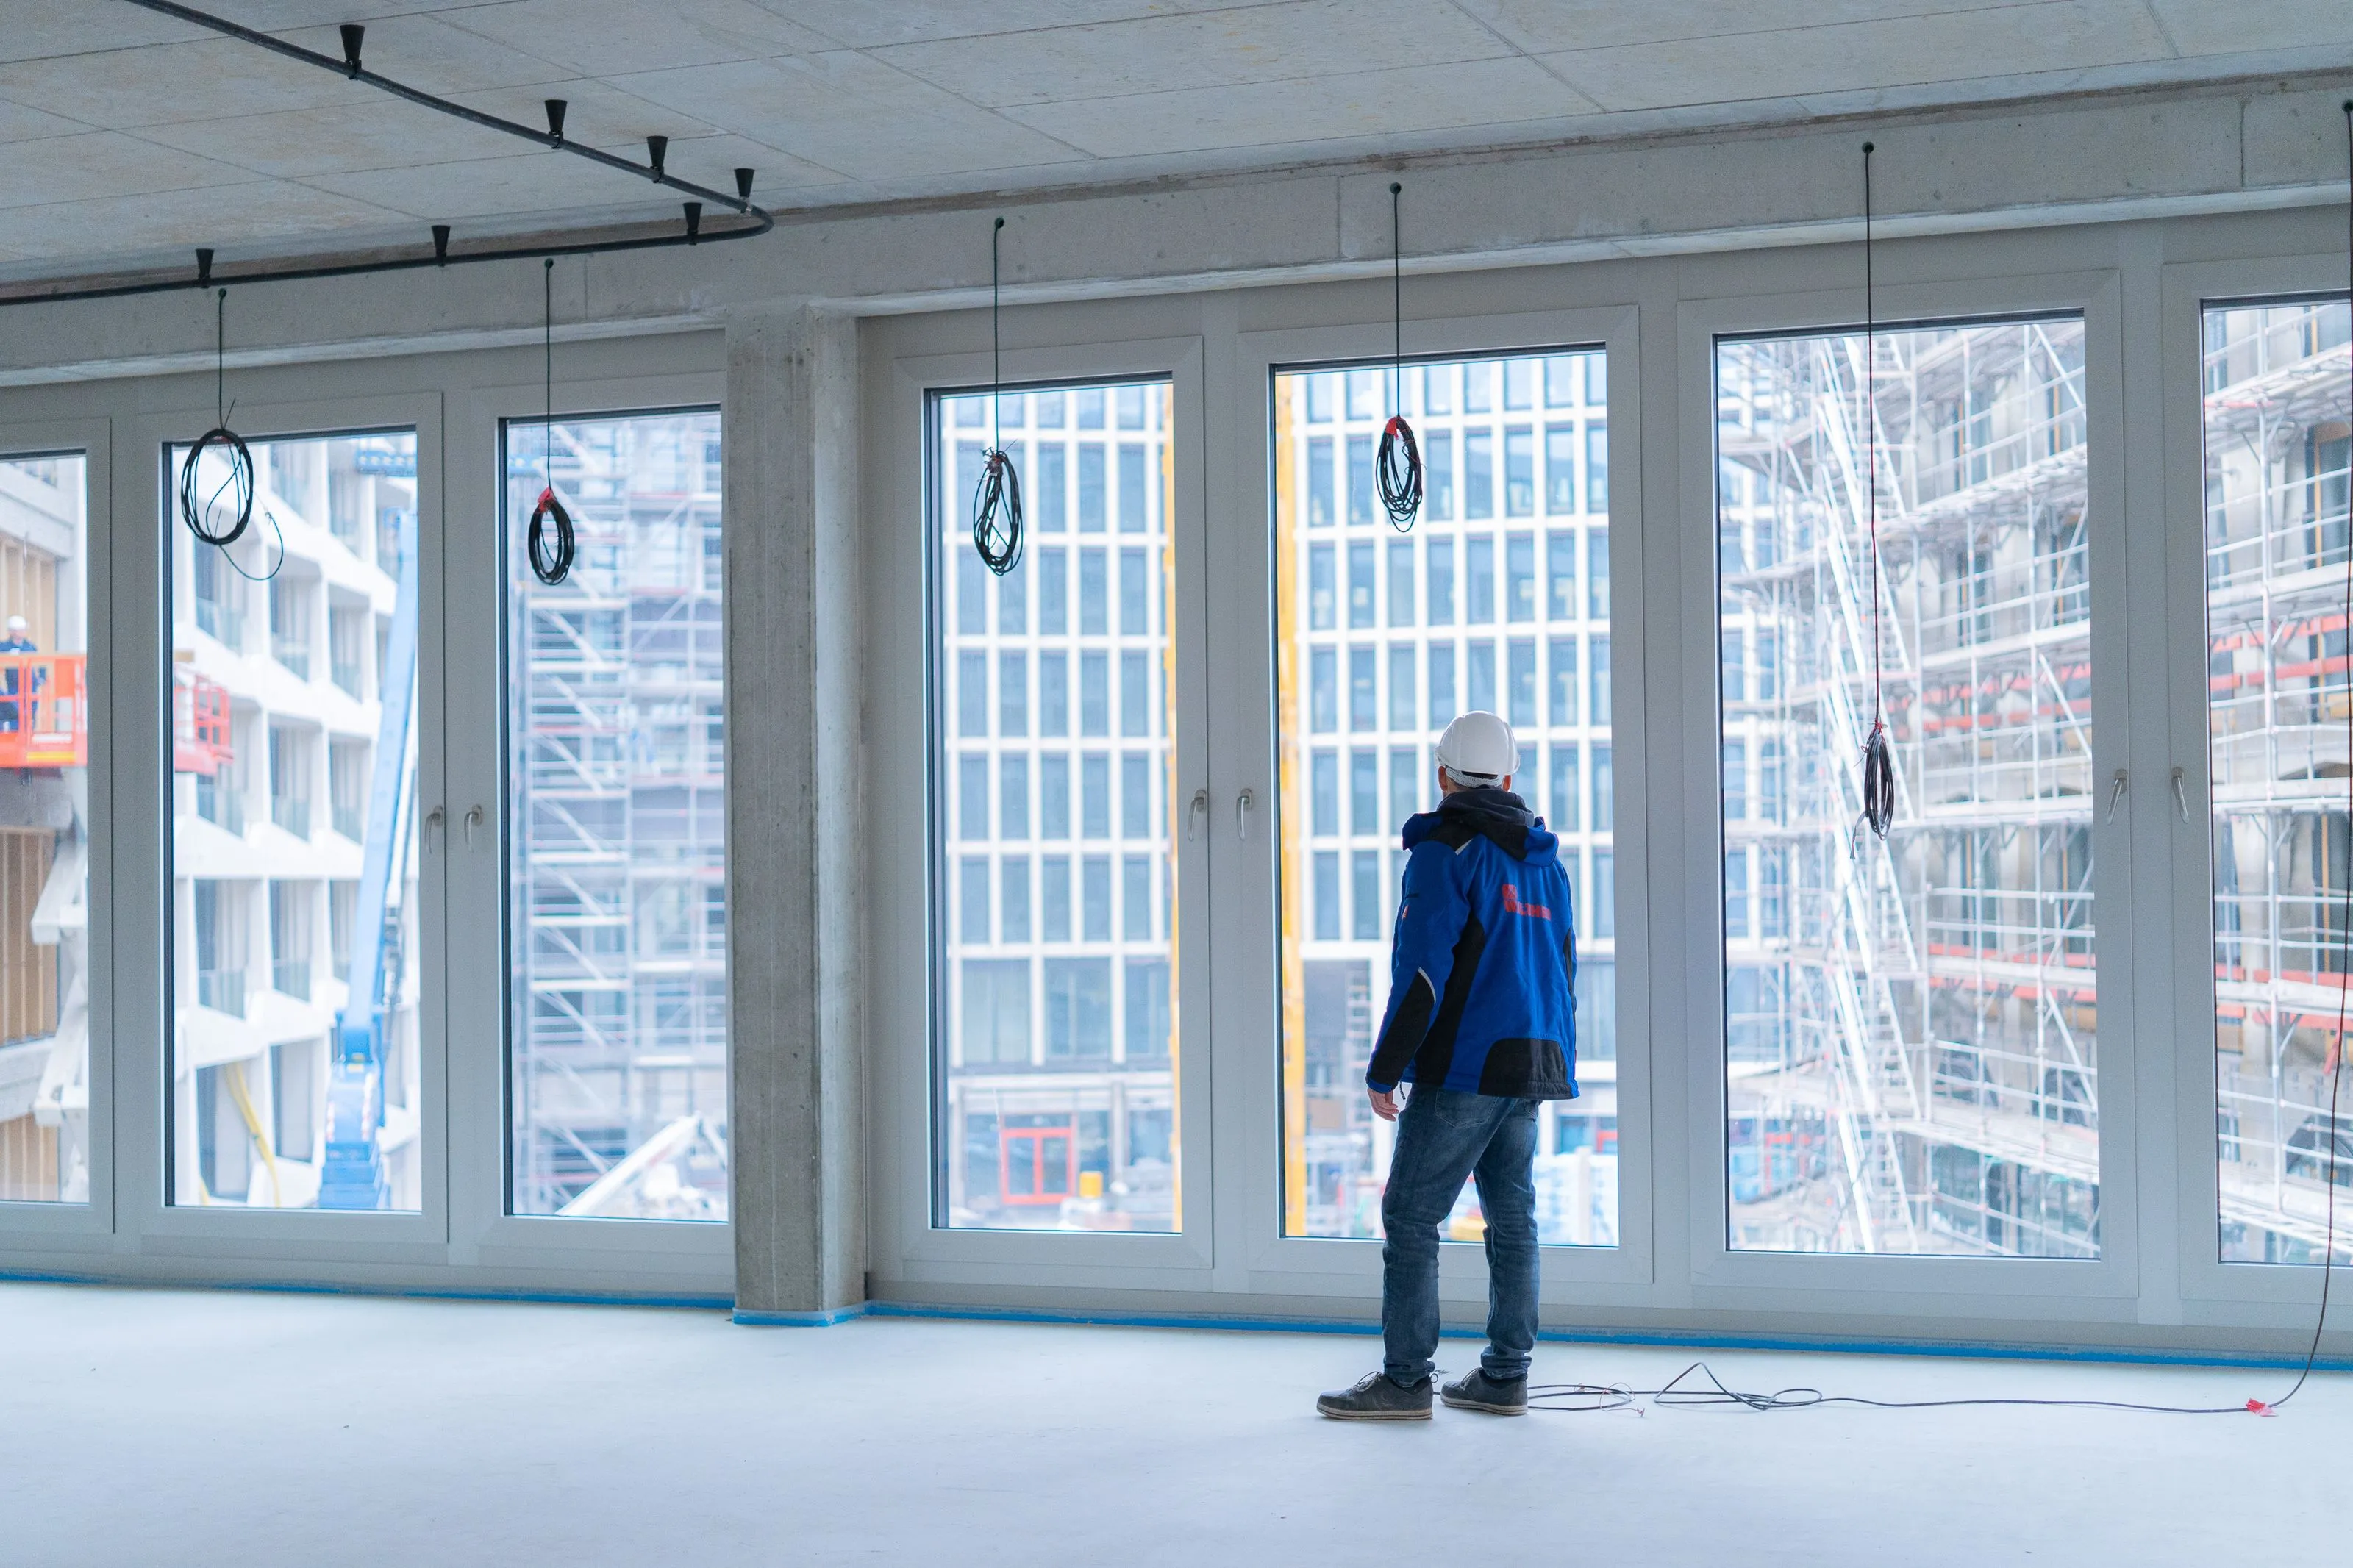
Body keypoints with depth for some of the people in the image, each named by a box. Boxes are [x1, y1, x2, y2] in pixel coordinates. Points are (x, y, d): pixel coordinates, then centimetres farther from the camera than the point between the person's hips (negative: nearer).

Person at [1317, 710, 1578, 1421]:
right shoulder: (1544, 860, 16)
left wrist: (1384, 1071, -10)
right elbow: (1563, 970, 21)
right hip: (1530, 1068, 8)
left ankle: (1405, 1378, -4)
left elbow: (1422, 971, -15)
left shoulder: (1446, 852, -9)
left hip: (1463, 1068, -8)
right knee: (1512, 1217, 10)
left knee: (1410, 1216, -4)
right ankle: (1505, 1375, 12)